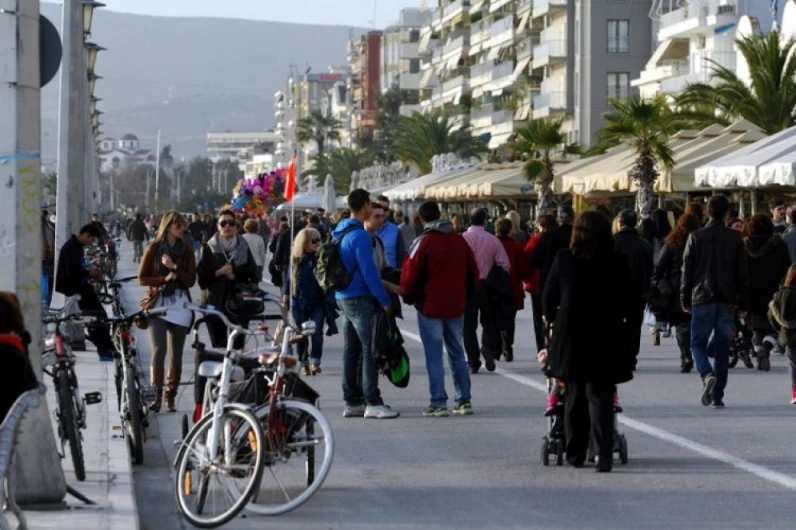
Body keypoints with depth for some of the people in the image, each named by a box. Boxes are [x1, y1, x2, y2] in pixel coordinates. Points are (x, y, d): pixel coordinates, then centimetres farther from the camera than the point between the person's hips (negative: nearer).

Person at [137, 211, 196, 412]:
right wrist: (164, 279, -13)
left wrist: (174, 268, -13)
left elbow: (191, 279, 2)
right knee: (159, 349, -17)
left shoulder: (186, 250, 9)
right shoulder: (153, 249, 3)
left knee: (176, 354, 3)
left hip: (180, 305, 2)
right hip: (157, 304, -2)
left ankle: (171, 397, 10)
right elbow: (142, 278, 1)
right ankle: (157, 395, -18)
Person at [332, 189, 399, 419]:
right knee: (370, 350, -8)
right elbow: (368, 271, -20)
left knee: (351, 350, 11)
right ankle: (373, 403, -10)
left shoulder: (340, 233, 13)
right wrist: (384, 300, -16)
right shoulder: (359, 236, -16)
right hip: (360, 298, -9)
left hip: (343, 297, 9)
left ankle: (352, 402, 14)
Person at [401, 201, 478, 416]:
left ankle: (438, 403, -4)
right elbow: (473, 272, 10)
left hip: (430, 307, -5)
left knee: (434, 357, -1)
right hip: (456, 307, 5)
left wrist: (408, 294, 7)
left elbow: (410, 274, -11)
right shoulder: (459, 241, 6)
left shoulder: (423, 242, -11)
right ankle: (464, 400, 12)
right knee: (457, 354, 14)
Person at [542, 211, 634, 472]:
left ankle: (575, 453, 19)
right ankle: (604, 455, -11)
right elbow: (629, 301, 3)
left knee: (574, 397, 14)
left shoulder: (564, 259, -4)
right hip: (607, 339, -1)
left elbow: (548, 297, 4)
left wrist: (553, 319, 22)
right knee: (601, 397, 1)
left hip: (570, 337, 1)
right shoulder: (618, 262, -5)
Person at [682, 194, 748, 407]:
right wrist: (742, 302, 10)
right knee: (722, 346, 7)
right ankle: (718, 395, 5)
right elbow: (742, 273, 4)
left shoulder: (696, 237, -2)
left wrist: (685, 299, 7)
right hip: (727, 301, 2)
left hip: (702, 299, -2)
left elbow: (687, 270, 0)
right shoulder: (735, 238, 2)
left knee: (698, 344, 7)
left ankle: (708, 375, -22)